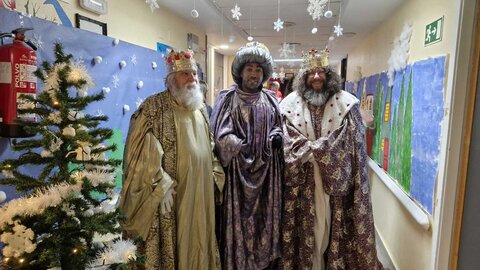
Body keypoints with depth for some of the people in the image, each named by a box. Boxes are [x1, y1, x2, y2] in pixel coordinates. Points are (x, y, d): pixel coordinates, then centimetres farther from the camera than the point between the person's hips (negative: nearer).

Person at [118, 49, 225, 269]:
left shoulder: (200, 108, 11)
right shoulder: (154, 107, -10)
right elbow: (144, 153, -15)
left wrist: (215, 177, 13)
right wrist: (161, 187, -19)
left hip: (200, 193, 6)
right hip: (171, 195, -6)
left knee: (198, 243, 17)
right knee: (172, 245, 5)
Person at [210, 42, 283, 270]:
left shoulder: (270, 99, 12)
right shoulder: (227, 98, 0)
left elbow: (278, 126, 18)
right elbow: (220, 133, -7)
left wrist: (276, 136, -4)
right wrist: (239, 146, -20)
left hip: (266, 169, 4)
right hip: (237, 168, -3)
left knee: (265, 214, 10)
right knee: (238, 215, 1)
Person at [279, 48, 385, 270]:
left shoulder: (345, 102, -1)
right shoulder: (291, 103, 2)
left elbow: (353, 141, -6)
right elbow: (287, 140, -3)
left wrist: (314, 149, -13)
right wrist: (311, 152, -16)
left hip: (334, 175, 0)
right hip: (303, 177, 1)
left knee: (331, 221, 8)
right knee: (306, 223, 10)